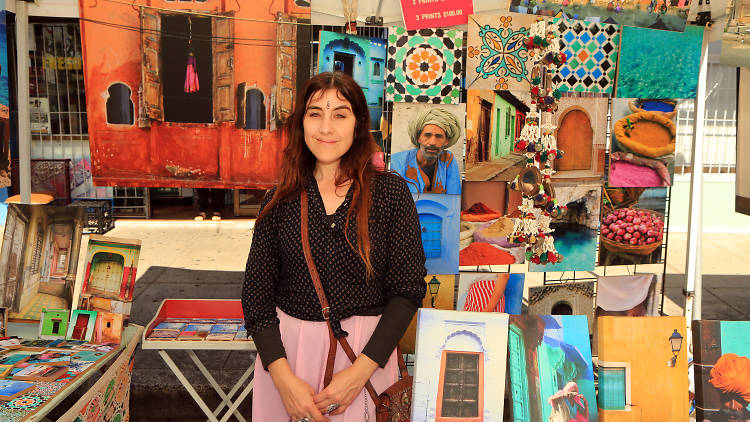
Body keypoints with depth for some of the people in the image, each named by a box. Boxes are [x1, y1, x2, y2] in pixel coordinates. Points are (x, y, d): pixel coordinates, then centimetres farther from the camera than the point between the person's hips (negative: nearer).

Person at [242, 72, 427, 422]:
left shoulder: (390, 191, -5)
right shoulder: (280, 200, -1)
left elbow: (408, 288, -8)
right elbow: (257, 293, -2)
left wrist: (359, 372, -15)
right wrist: (284, 378, -13)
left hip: (368, 352, -1)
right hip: (286, 349, 2)